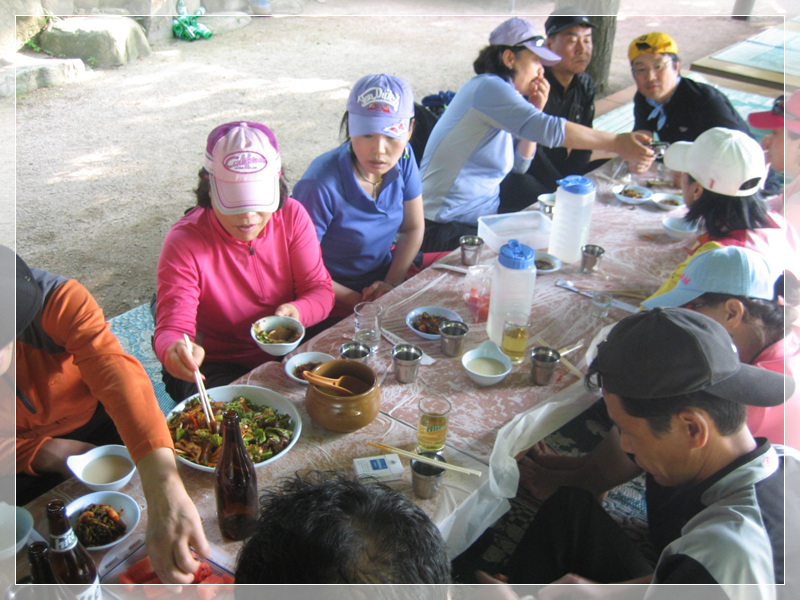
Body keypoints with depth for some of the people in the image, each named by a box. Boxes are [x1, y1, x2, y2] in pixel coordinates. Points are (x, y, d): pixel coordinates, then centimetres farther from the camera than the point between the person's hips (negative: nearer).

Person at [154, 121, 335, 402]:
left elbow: (319, 288, -3)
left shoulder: (292, 216, -6)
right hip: (217, 367, -3)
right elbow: (173, 326, -21)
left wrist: (298, 311, -28)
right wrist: (175, 351, -47)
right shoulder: (184, 242, -17)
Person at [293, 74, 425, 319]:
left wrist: (391, 284, -8)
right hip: (338, 297, -6)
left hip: (388, 271, 6)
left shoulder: (403, 157, -7)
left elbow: (413, 228, 5)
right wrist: (359, 302, -19)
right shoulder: (321, 185, -27)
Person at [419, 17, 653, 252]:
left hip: (484, 212, 10)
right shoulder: (488, 87, -17)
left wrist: (535, 111, 3)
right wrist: (616, 142, -24)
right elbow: (549, 129, -29)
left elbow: (520, 166, 13)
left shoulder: (502, 93, 14)